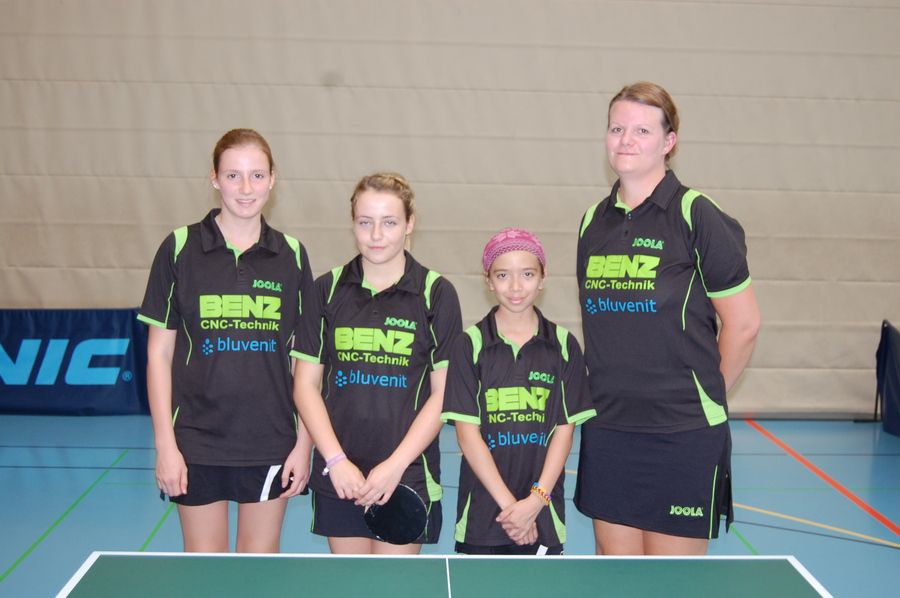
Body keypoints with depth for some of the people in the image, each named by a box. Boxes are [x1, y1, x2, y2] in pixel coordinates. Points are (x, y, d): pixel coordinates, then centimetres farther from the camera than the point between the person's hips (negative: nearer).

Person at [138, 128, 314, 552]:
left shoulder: (291, 255, 2)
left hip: (271, 443, 1)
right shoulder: (180, 248, -3)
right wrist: (164, 443, -6)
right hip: (197, 443, -1)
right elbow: (159, 354, -1)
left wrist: (305, 443, 0)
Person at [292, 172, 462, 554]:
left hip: (407, 476, -2)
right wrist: (335, 460, -8)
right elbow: (306, 384, 3)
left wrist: (395, 465, -12)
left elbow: (443, 393, -4)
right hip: (338, 476, 3)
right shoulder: (328, 290, 3)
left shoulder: (436, 293, -3)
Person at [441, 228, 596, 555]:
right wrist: (507, 501, -12)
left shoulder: (564, 345, 2)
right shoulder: (469, 344, -2)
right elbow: (467, 432, -6)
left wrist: (537, 499, -10)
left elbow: (564, 428, 1)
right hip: (482, 511, -1)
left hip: (543, 514, 1)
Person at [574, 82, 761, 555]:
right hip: (606, 429, 5)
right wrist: (611, 389, 11)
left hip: (682, 434, -5)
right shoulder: (594, 220, 9)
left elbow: (743, 324, -5)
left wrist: (705, 394, 5)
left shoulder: (696, 215, -9)